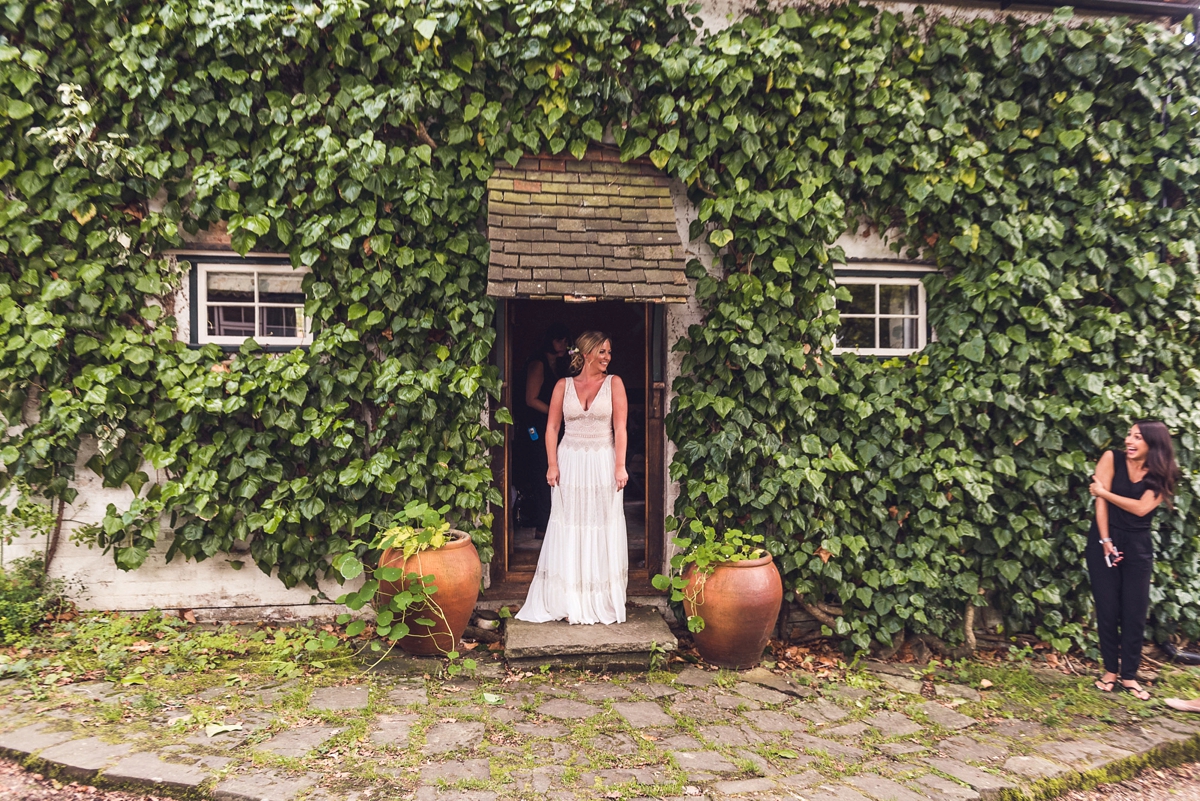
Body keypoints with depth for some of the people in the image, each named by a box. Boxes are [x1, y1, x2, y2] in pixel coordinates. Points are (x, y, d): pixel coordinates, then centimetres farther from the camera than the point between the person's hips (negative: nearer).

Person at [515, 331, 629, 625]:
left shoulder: (614, 383, 2)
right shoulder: (564, 385, 4)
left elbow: (620, 428, -3)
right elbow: (552, 427, 4)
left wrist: (620, 466, -10)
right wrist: (552, 465, -5)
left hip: (603, 462, -1)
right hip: (571, 462, 1)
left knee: (602, 531, 4)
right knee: (569, 530, 4)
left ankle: (602, 602, 15)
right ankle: (570, 603, 13)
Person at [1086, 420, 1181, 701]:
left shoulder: (1161, 476, 1)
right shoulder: (1112, 459, -3)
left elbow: (1141, 508, -13)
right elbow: (1100, 501, -8)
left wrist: (1105, 492, -12)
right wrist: (1106, 541, -13)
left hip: (1138, 548, 2)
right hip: (1104, 541, -1)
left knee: (1135, 613, 2)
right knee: (1108, 610, 1)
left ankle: (1128, 675, 14)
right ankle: (1110, 670, 15)